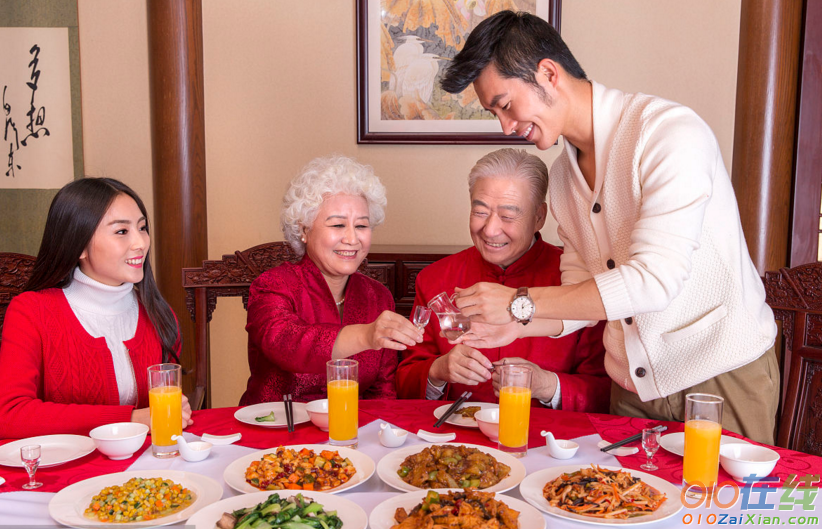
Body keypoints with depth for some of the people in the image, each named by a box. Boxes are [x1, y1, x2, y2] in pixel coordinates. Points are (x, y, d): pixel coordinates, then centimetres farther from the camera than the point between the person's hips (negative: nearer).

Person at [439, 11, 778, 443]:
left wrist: (520, 303, -24)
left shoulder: (672, 133, -19)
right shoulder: (563, 173, 4)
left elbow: (654, 279, -27)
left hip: (722, 374, -5)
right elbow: (584, 296, 7)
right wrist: (508, 325, -11)